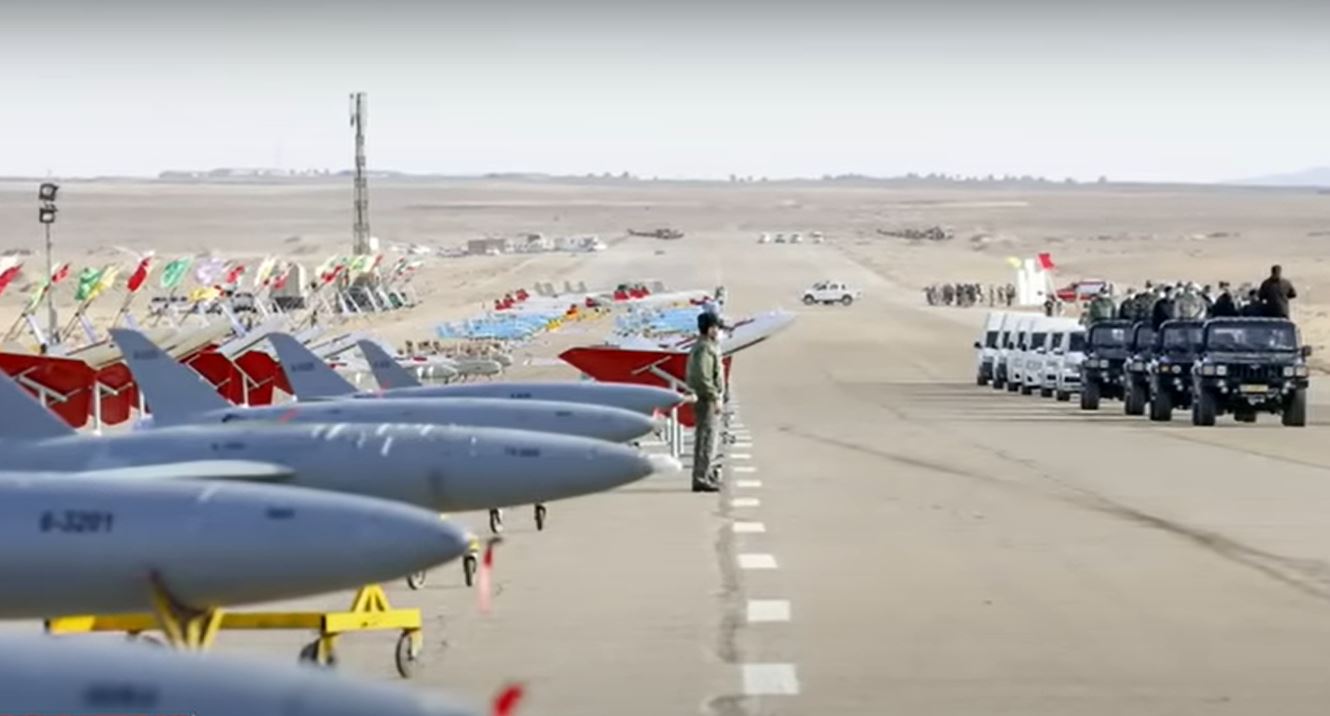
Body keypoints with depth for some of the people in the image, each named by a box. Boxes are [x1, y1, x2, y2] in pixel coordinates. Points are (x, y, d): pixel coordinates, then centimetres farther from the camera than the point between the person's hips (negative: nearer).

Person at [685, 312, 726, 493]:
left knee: (704, 438, 17)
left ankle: (705, 474, 26)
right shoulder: (704, 349, -17)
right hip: (707, 399, -11)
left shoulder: (706, 347, 16)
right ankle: (700, 479, -9)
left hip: (706, 399, 11)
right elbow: (702, 377, -25)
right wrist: (715, 398, -22)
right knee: (705, 439, -9)